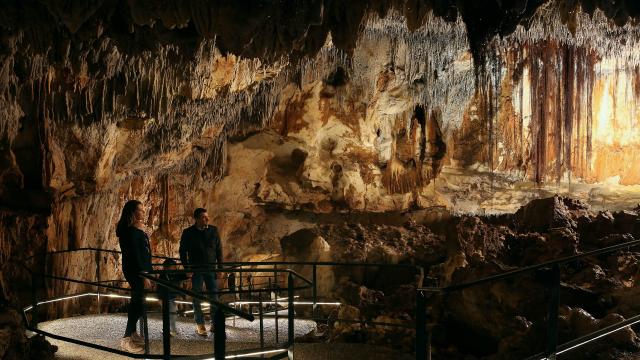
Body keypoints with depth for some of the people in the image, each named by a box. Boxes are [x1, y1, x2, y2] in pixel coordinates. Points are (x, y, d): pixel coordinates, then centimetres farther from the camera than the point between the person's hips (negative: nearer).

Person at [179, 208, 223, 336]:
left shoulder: (213, 230, 5)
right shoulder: (188, 233, -1)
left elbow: (219, 249, 9)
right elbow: (183, 251, 3)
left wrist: (220, 267, 3)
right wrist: (187, 268, -5)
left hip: (211, 269, 2)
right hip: (196, 270, -2)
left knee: (214, 295, -2)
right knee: (197, 297, 3)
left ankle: (215, 324, 5)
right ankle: (199, 325, 10)